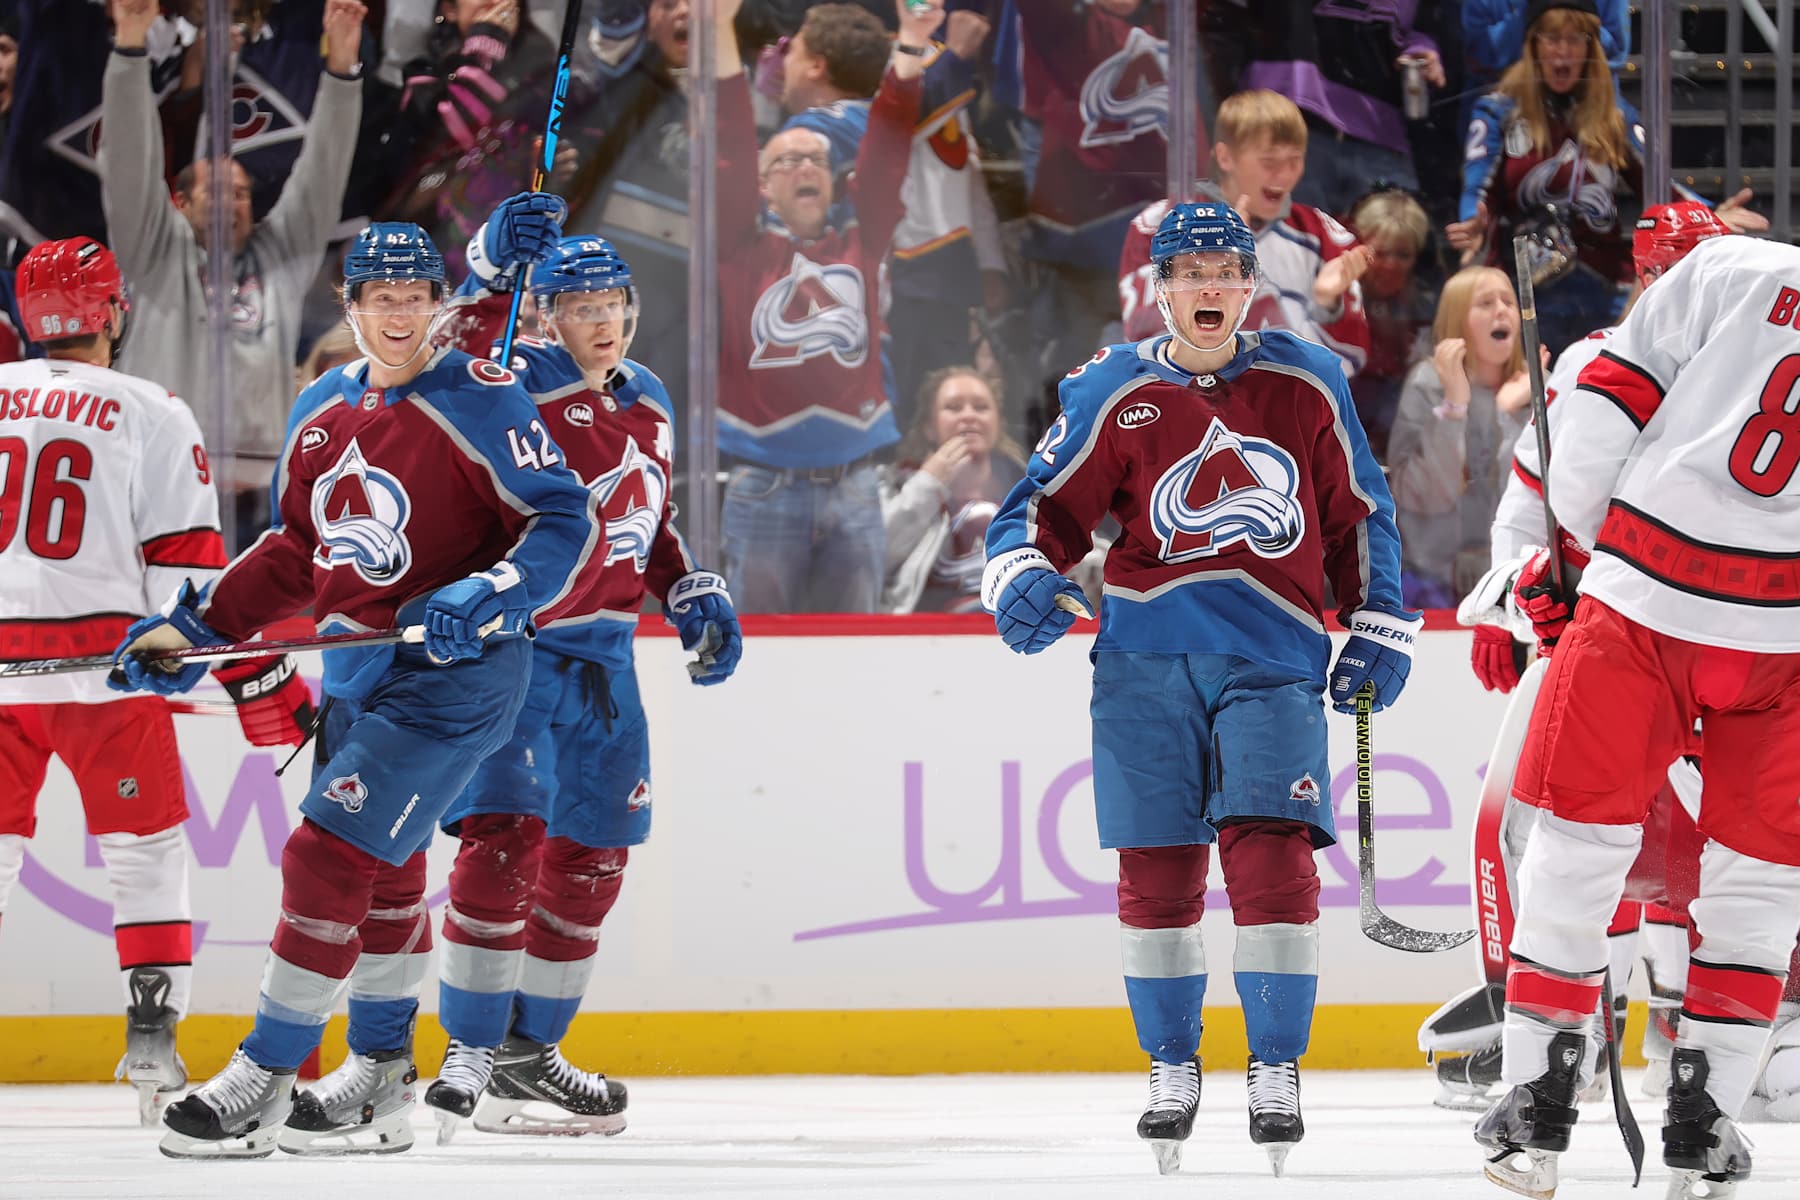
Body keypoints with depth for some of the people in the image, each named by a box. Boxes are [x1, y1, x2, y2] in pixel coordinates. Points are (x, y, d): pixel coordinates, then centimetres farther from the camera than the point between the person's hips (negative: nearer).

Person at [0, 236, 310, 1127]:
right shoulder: (150, 415, -1)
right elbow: (190, 568, -5)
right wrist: (266, 686, -1)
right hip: (100, 659, -3)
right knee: (145, 852, 7)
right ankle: (151, 1036, -2)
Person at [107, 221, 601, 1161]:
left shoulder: (478, 400, -13)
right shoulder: (324, 411, 9)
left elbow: (566, 526, -15)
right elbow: (296, 552, 19)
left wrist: (486, 600, -29)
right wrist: (192, 628, 12)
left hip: (451, 671, -8)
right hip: (353, 673, 8)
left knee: (332, 856, -15)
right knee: (382, 873, 17)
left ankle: (267, 1076, -10)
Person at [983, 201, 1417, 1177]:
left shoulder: (1307, 384, 8)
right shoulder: (1114, 393, 4)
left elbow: (1359, 515, 16)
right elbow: (1047, 504, 7)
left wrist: (1377, 632, 12)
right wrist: (1023, 579, -13)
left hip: (1273, 657, 0)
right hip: (1149, 656, 0)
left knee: (1272, 855, -12)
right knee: (1157, 869, 2)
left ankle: (1277, 1073, -2)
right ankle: (1171, 1070, 17)